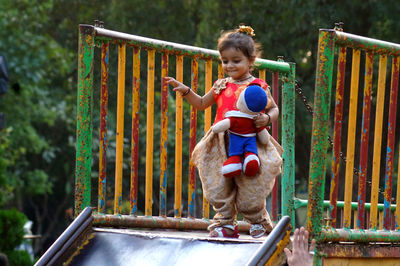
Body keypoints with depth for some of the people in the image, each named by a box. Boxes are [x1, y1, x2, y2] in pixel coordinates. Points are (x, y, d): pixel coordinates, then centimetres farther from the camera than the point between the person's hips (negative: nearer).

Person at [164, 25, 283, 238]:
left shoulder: (258, 87, -3)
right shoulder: (221, 86, 11)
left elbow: (274, 109, 5)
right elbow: (202, 104, 24)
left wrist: (266, 119, -16)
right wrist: (185, 91, 11)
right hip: (222, 146, 5)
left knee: (250, 189, 2)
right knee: (220, 188, 6)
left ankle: (258, 221, 24)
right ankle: (225, 223, 19)